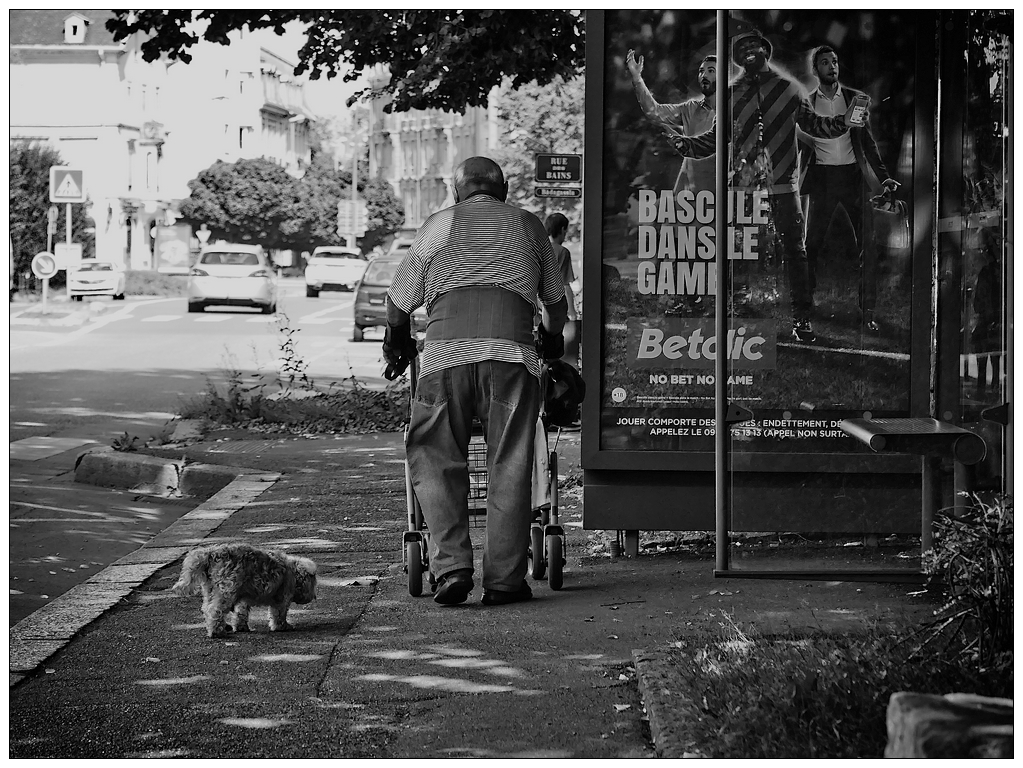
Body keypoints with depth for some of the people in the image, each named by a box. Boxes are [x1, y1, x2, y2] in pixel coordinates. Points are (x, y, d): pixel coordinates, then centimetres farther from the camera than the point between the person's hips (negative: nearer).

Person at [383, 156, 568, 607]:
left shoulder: (437, 225, 21)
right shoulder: (528, 225, 23)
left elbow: (399, 302, 25)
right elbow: (555, 300, 33)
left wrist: (397, 344, 45)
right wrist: (552, 341, 52)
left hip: (446, 347, 0)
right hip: (511, 348, 0)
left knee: (435, 459, 8)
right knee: (509, 467, 5)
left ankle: (451, 567, -4)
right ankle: (504, 579, 4)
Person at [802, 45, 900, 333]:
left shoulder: (855, 98, 9)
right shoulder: (806, 103, 6)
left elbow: (867, 141, 9)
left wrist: (883, 177, 0)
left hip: (853, 175, 1)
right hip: (822, 177, -1)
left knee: (868, 244, -6)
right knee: (812, 244, 0)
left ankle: (868, 312, -2)